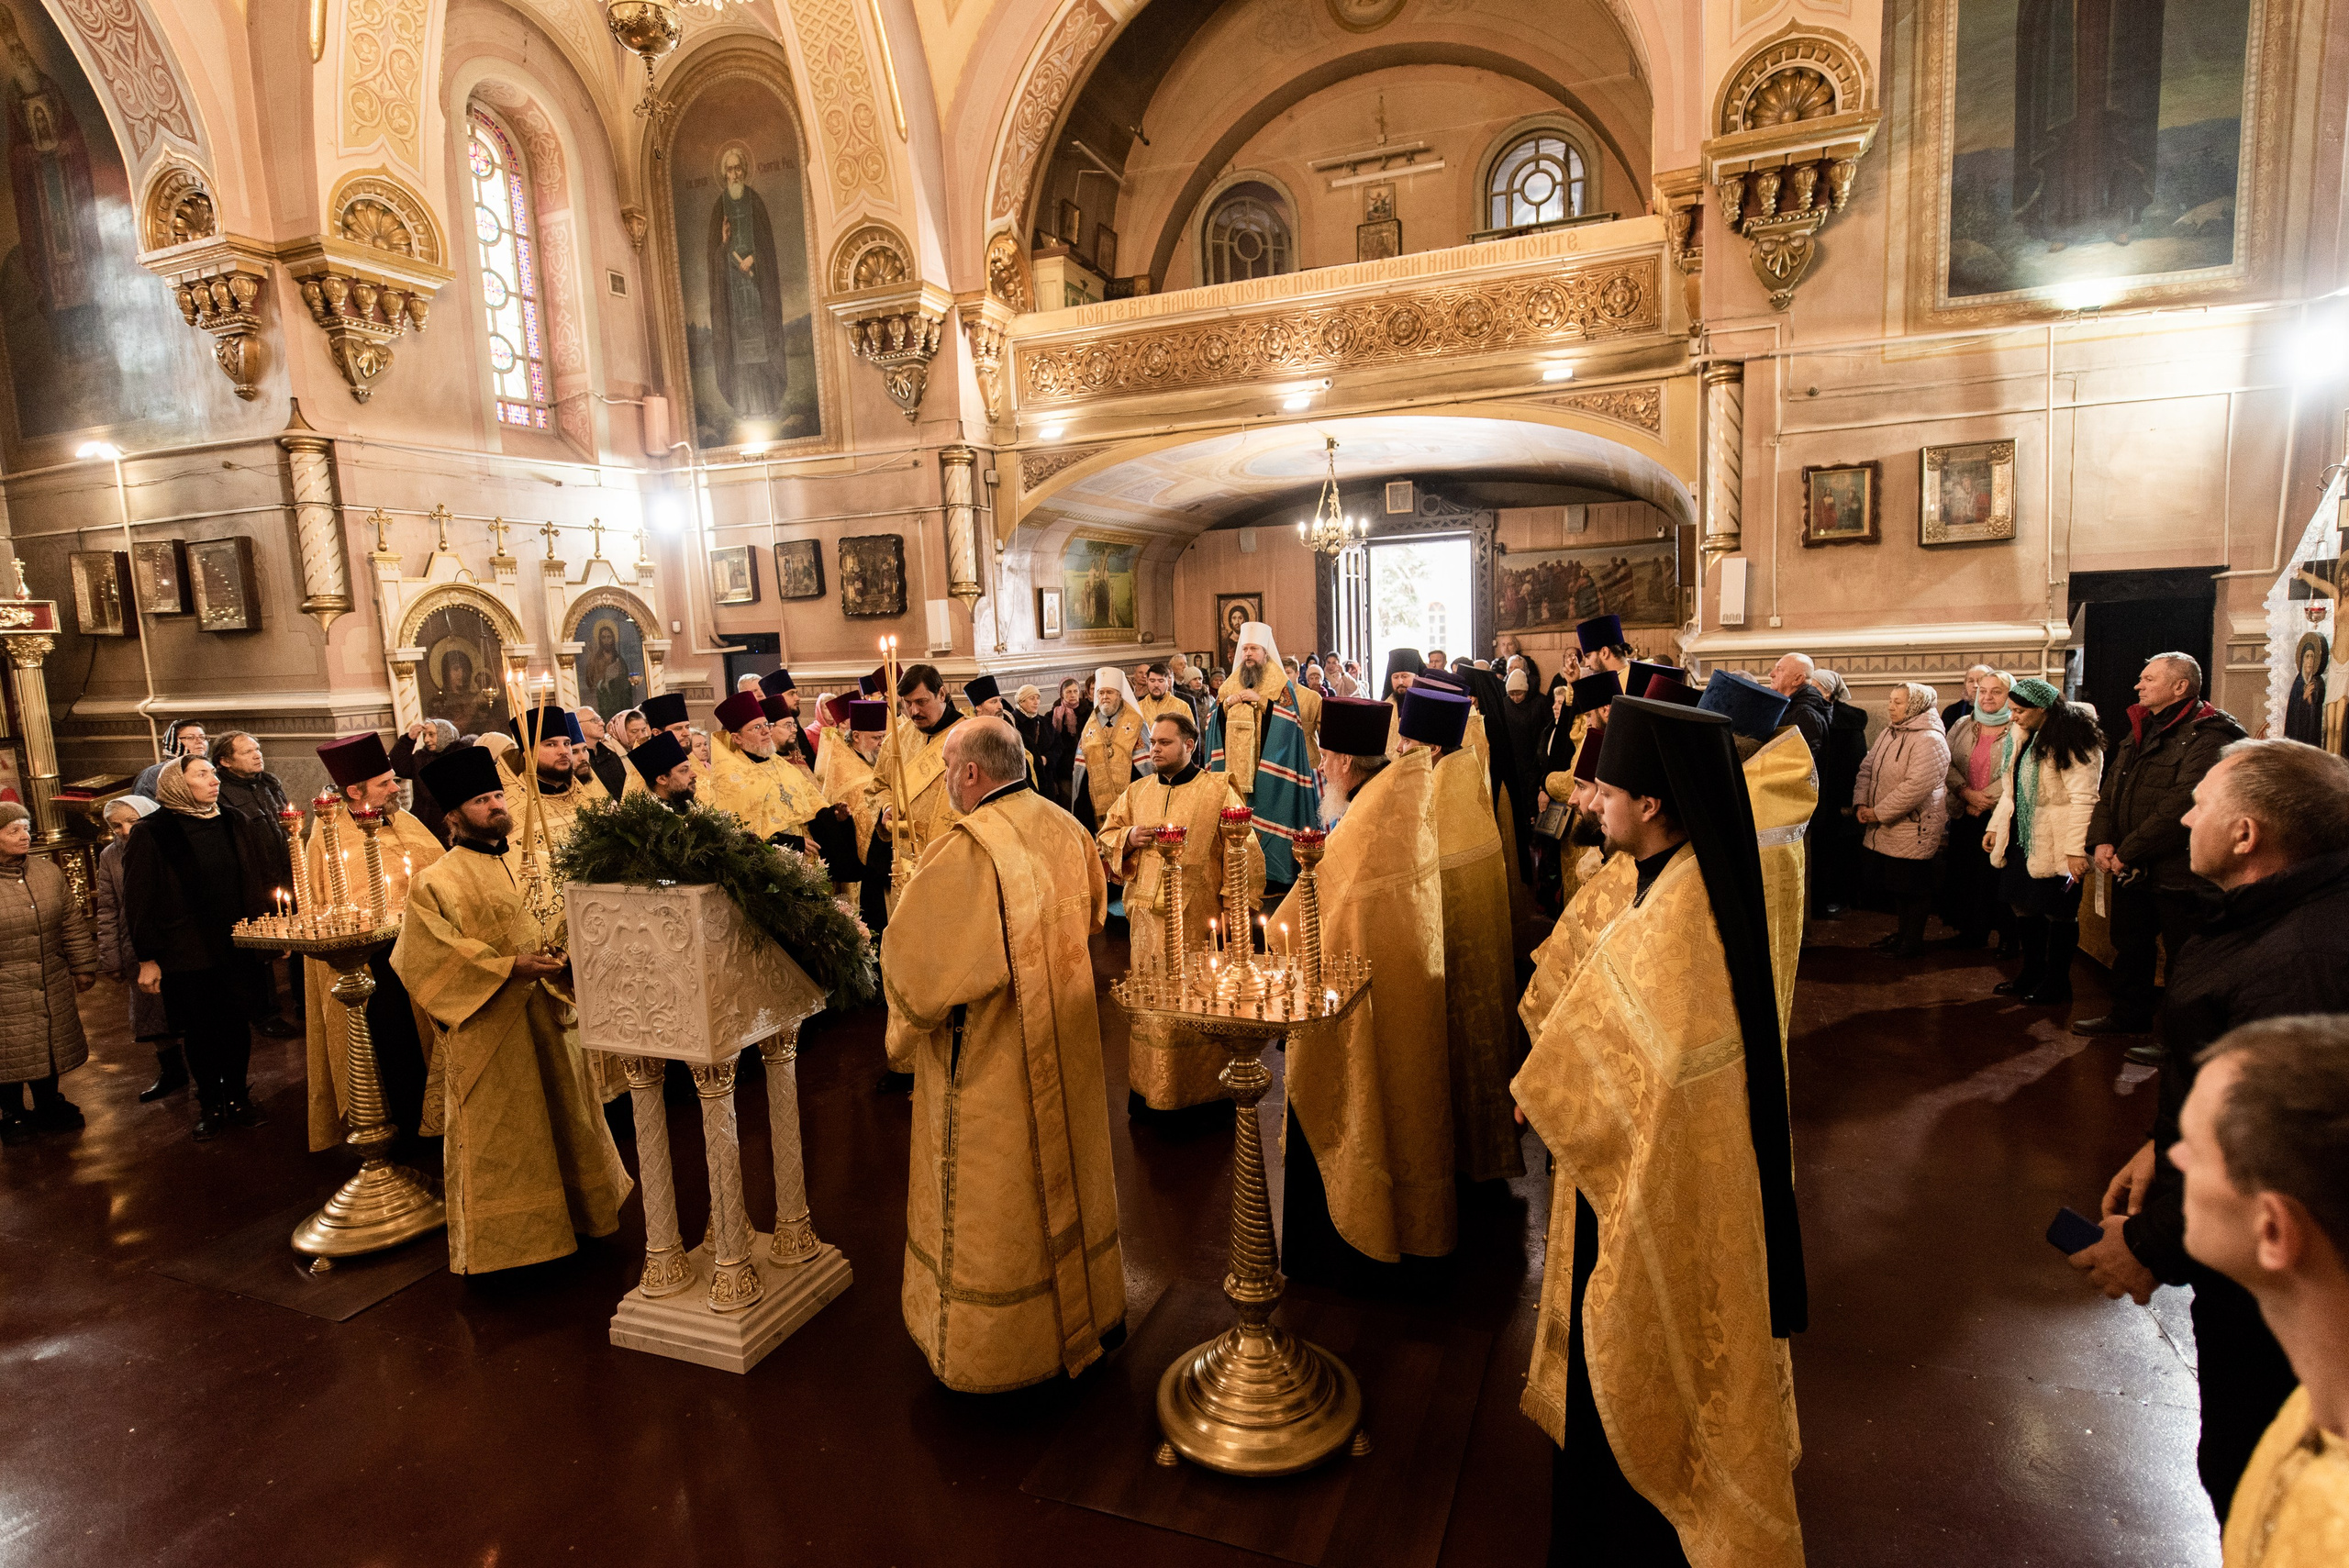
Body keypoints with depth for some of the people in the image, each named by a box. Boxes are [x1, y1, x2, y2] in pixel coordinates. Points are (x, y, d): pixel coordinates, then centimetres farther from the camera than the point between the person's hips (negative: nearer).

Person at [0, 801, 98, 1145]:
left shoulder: (48, 871, 3)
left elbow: (73, 924, 10)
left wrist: (83, 967, 12)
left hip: (52, 986, 4)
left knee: (50, 1048, 16)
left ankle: (48, 1107, 34)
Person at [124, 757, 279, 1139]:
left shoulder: (237, 826, 5)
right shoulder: (150, 835, -6)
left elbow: (258, 882, 10)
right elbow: (139, 901, -5)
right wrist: (147, 959, -7)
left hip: (236, 948, 3)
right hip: (185, 956, -3)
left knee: (238, 1024, 8)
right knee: (200, 1031, 7)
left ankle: (237, 1096, 24)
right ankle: (210, 1104, 22)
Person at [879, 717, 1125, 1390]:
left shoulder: (964, 851, -26)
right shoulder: (1066, 829, -3)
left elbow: (913, 956, -22)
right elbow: (1091, 914, 13)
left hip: (989, 1059, -7)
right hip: (1066, 1039, 7)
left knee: (992, 1198, 10)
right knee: (1064, 1171, 23)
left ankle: (993, 1344, 28)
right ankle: (1086, 1309, 41)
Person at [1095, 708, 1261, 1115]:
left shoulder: (1218, 791, -2)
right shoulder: (1136, 792, 13)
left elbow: (1245, 853, -5)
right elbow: (1106, 837, 19)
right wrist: (1129, 838, -3)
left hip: (1198, 919, -4)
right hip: (1147, 918, 4)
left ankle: (1203, 1088, 17)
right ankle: (1147, 1088, 20)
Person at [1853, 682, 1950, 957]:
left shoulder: (1929, 740, -18)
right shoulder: (1889, 733, 10)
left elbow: (1916, 786, -26)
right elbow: (1867, 769, 10)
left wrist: (1879, 813, -21)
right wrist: (1861, 804, -5)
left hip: (1914, 830, -8)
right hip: (1884, 831, 8)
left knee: (1913, 888, 5)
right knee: (1894, 884, 18)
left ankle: (1913, 943, 17)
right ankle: (1904, 933, 34)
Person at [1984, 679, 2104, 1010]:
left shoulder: (2074, 740, -14)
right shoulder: (2027, 736, 13)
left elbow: (2083, 799, -19)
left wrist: (2076, 850, -22)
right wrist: (1995, 826, 17)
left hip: (2055, 846, -8)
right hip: (2022, 840, 8)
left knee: (2058, 915, 3)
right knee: (2024, 909, 13)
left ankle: (2056, 984, 15)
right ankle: (2032, 974, 27)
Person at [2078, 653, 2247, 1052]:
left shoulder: (2208, 737, -16)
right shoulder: (2142, 732, 13)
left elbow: (2180, 807, -24)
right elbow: (2111, 789, 13)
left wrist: (2127, 851, -20)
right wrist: (2102, 841, -3)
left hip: (2179, 873, -9)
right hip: (2130, 870, 9)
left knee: (2183, 959, 2)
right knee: (2130, 945, 20)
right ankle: (2130, 1013, 36)